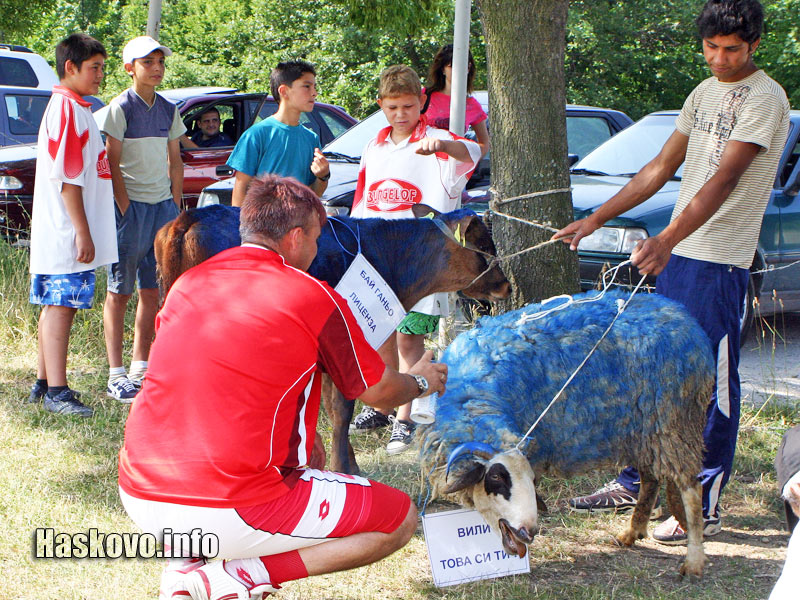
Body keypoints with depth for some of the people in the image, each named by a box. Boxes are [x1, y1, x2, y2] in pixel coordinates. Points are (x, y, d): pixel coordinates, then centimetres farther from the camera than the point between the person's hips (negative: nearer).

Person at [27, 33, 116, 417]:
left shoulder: (72, 107, 19)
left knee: (56, 306, 13)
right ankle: (56, 392, -9)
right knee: (60, 306, -9)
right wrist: (83, 233, -21)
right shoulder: (67, 108, -14)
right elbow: (67, 177, -20)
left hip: (62, 235, 10)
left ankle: (44, 384, 20)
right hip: (67, 235, -10)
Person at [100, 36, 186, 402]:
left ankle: (141, 367, 15)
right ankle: (116, 375, -2)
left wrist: (176, 206, 9)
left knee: (152, 291, 8)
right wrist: (125, 211, -15)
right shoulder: (121, 108, -6)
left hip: (163, 205, 6)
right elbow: (113, 164, -10)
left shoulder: (169, 111, 12)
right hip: (131, 204, -6)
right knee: (119, 292, -3)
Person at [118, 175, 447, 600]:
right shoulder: (315, 300, -4)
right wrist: (421, 381, 35)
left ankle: (184, 564, 13)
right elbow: (381, 394, 11)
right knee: (399, 519, 8)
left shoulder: (186, 284, 12)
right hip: (232, 513, -7)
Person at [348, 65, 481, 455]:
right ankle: (379, 406, 28)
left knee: (409, 337, -7)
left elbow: (471, 154, -28)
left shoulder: (435, 142, -5)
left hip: (419, 258, -6)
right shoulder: (374, 148, 14)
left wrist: (443, 145, -49)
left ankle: (404, 419, -4)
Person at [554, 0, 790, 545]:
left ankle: (706, 508, 2)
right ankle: (634, 485, 25)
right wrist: (595, 220, 16)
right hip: (675, 255, 8)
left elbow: (723, 179, -22)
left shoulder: (765, 99, -11)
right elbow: (662, 168, 19)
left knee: (712, 385, -4)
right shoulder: (704, 93, 14)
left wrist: (666, 241, -32)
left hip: (720, 262, -8)